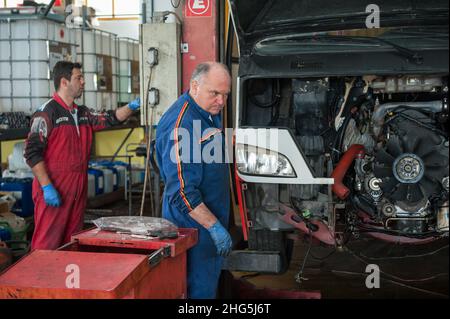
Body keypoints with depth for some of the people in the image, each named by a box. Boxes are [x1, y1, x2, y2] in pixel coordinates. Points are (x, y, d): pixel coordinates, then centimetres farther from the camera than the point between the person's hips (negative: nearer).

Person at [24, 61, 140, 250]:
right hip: (53, 190, -8)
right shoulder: (47, 112, -9)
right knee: (47, 244, -5)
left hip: (79, 189, 8)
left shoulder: (82, 113, 15)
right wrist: (47, 187, -18)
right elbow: (32, 152, -14)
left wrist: (131, 107, -3)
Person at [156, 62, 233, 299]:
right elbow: (182, 193, -28)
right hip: (193, 225, -10)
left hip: (213, 215, 10)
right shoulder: (181, 126, -26)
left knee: (210, 281, 20)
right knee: (200, 289, -1)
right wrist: (214, 227, -27)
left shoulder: (210, 112, 6)